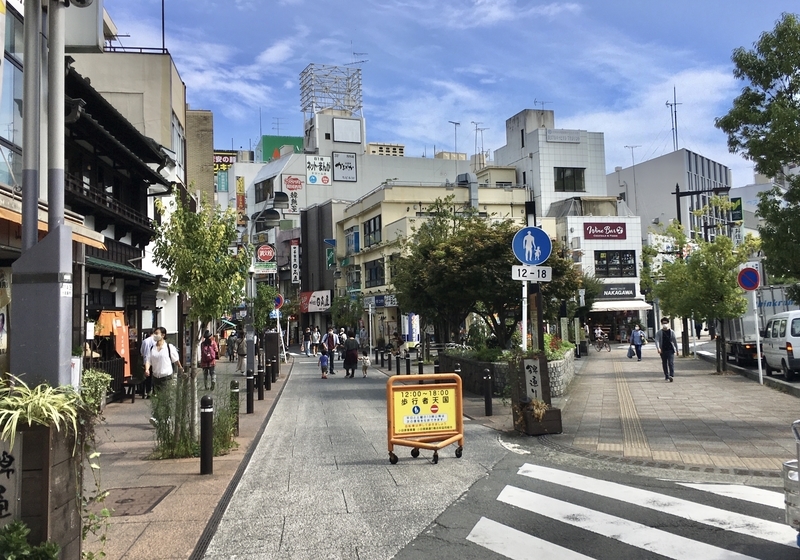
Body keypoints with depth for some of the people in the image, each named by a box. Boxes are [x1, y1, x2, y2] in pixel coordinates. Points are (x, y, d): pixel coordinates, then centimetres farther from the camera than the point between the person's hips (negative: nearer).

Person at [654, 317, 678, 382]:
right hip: (663, 351, 1)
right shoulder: (659, 333, 1)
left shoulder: (671, 332, 4)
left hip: (670, 350, -1)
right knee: (664, 364, 9)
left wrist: (677, 349, 10)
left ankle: (671, 375, -19)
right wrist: (658, 348, -28)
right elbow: (657, 340, -11)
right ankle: (666, 376, 19)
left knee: (671, 363, -12)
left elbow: (675, 341, 10)